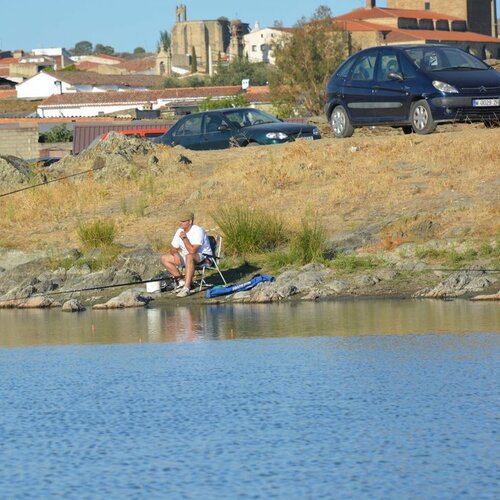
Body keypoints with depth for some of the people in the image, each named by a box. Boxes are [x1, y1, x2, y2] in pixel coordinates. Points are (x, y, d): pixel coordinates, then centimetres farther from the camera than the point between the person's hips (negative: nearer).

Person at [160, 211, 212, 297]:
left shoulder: (198, 231, -23)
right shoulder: (180, 231, 1)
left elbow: (192, 251, -33)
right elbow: (173, 248, 9)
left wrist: (184, 238, -27)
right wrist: (175, 254, -14)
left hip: (203, 257, -8)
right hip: (186, 256, 8)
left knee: (189, 257, -42)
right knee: (164, 258, -2)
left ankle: (186, 288, -44)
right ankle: (181, 280, -3)